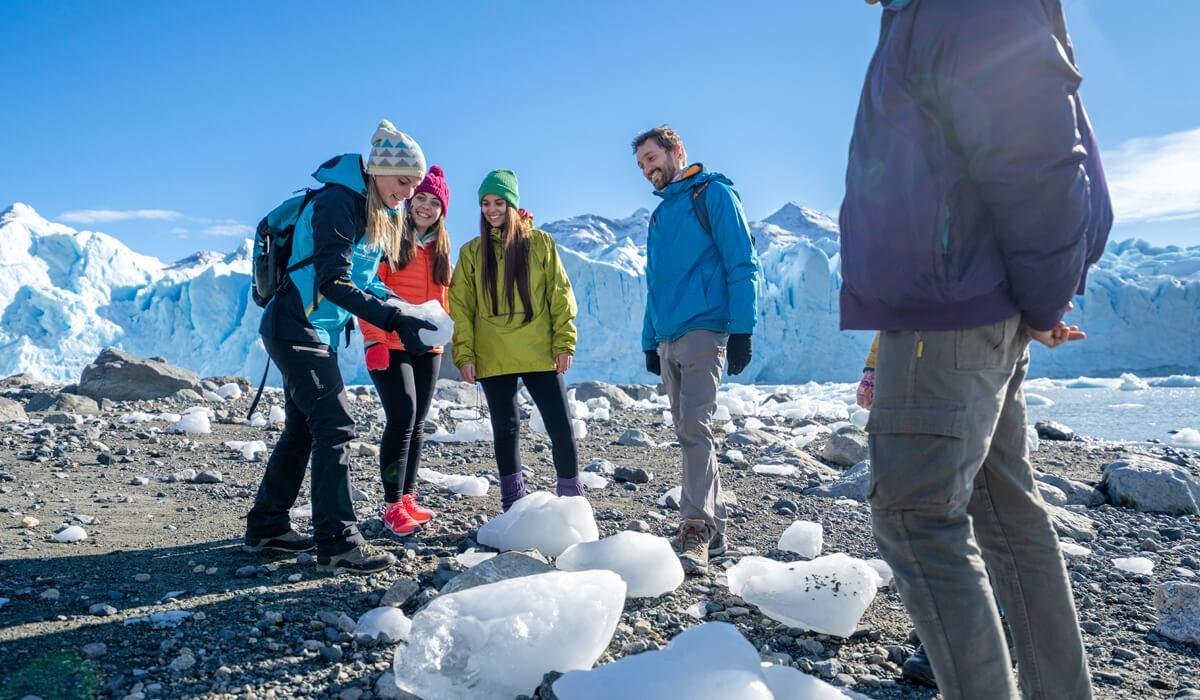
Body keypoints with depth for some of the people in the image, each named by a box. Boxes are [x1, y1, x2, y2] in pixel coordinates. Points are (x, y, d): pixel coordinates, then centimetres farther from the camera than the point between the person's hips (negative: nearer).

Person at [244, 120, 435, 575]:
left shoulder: (377, 213, 10)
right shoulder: (338, 203, -18)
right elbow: (333, 282, -26)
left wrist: (402, 311, -4)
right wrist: (395, 321, -34)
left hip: (316, 332, 10)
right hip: (296, 328, -10)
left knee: (303, 430, 13)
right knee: (335, 426, -13)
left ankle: (267, 527, 25)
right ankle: (337, 542, -9)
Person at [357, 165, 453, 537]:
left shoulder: (440, 248, 16)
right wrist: (375, 339, -16)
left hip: (428, 348, 6)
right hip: (391, 346, -6)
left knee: (416, 424, 8)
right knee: (402, 420, -13)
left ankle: (408, 498, 17)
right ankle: (393, 506, -5)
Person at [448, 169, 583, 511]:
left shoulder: (540, 243, 5)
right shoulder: (471, 252, 8)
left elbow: (559, 294, 2)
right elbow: (461, 307, 5)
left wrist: (564, 342, -5)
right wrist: (464, 354, -4)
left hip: (539, 354, -1)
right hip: (492, 358, 2)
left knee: (561, 424, -3)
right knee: (505, 429, 8)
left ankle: (572, 498, 12)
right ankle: (514, 505, 18)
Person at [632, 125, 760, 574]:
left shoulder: (713, 194, 1)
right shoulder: (660, 215, 23)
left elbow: (742, 265, -7)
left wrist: (742, 329, -15)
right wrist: (650, 342, 18)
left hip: (704, 331, -8)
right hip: (668, 339, 8)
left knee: (694, 429, -16)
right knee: (689, 433, 8)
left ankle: (696, 531, -15)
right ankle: (713, 528, 15)